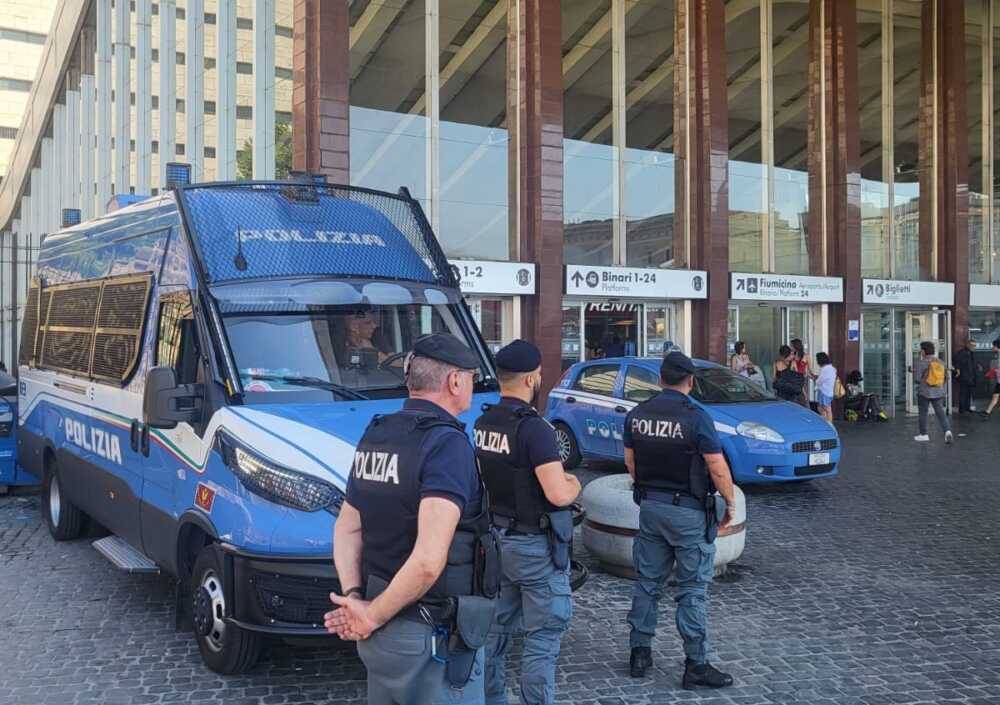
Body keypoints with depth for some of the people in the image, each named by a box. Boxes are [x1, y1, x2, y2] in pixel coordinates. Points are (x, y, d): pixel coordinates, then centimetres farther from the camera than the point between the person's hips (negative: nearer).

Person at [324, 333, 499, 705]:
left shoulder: (375, 435, 6)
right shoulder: (446, 442, -20)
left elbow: (346, 529, 12)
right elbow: (428, 562, -28)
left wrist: (353, 597, 0)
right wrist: (372, 616, -16)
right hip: (428, 637, -8)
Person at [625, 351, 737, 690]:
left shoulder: (636, 415, 0)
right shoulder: (696, 417, -16)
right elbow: (718, 469, -15)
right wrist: (730, 502, 0)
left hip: (650, 506, 5)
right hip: (689, 510, -5)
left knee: (647, 582, 14)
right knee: (692, 589, 3)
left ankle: (640, 652, 22)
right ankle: (696, 665, 8)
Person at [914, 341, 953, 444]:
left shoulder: (922, 362, -12)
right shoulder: (940, 362, 3)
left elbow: (919, 377, -13)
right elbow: (945, 376, 7)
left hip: (925, 392, -4)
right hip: (939, 392, 4)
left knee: (923, 413, 10)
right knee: (940, 412, 5)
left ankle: (923, 434, 16)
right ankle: (947, 431, -14)